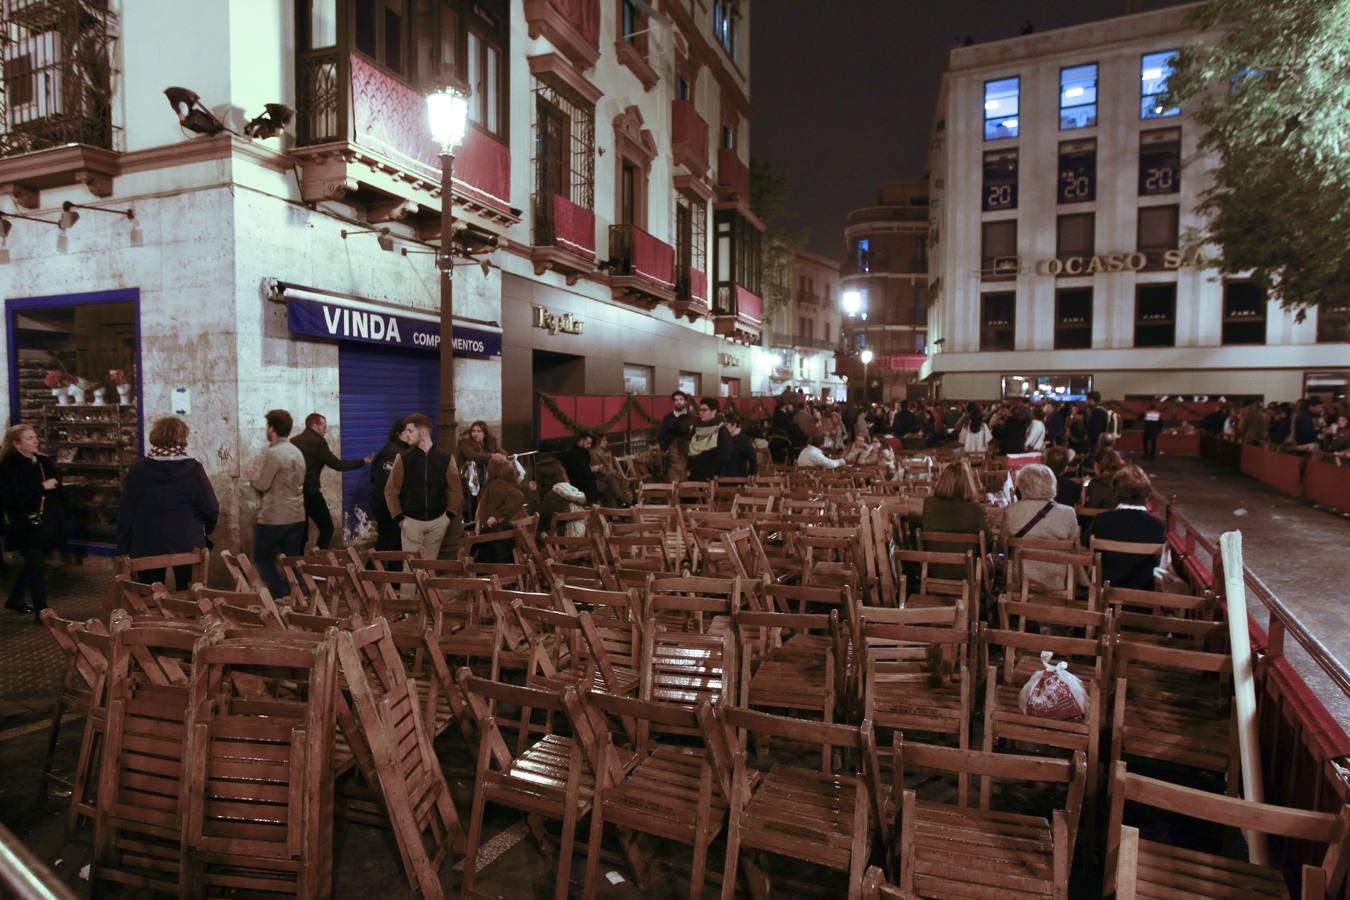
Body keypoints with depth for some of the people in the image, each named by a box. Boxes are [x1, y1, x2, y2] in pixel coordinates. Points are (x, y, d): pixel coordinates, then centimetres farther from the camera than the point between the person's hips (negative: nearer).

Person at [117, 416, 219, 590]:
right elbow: (211, 509, -10)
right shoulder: (194, 469, -9)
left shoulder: (138, 471, -3)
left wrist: (123, 549, 7)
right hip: (187, 544, -1)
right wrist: (205, 532, 10)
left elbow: (125, 515, -1)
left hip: (148, 545, 1)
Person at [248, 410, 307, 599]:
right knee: (292, 560, 9)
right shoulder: (297, 452, 11)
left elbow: (261, 484, -15)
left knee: (263, 557, 7)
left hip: (274, 516, -7)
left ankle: (281, 595, 1)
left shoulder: (272, 452, -15)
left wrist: (253, 476, 8)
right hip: (297, 515, 7)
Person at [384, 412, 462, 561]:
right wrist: (399, 518, -7)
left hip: (438, 521, 1)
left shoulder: (446, 458, -1)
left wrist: (450, 515, -3)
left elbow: (456, 489, 4)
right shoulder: (403, 458, -3)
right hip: (411, 521, -1)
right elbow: (391, 490, -1)